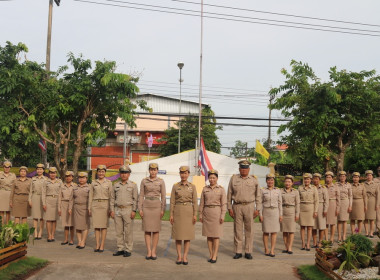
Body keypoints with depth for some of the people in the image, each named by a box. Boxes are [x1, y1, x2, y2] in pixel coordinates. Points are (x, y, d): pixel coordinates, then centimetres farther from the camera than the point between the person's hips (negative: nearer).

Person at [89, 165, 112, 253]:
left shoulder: (109, 183, 3)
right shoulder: (93, 183, 8)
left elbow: (111, 196, 1)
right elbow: (90, 196, 10)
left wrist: (110, 209, -4)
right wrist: (89, 208, 5)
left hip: (105, 205, -2)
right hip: (95, 205, 2)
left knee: (104, 226, 0)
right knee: (96, 226, 3)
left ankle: (102, 246, 5)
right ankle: (97, 245, 10)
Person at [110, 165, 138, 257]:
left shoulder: (133, 185, 2)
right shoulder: (116, 185, 11)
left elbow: (135, 199, -2)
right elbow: (112, 199, 12)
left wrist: (134, 211, -9)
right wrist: (112, 210, 5)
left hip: (128, 210, -4)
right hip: (117, 210, 4)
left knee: (128, 231, -1)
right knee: (119, 231, 7)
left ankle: (128, 250, 5)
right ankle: (120, 249, 15)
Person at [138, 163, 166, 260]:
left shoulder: (161, 181, 2)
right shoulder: (144, 181, 4)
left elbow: (163, 196, 2)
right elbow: (141, 195, 4)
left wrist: (163, 209, -4)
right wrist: (140, 209, -2)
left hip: (157, 206, -1)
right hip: (146, 206, 1)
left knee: (156, 229, 2)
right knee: (147, 229, 2)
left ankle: (154, 251, 10)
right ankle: (148, 251, 7)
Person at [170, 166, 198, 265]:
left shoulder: (192, 186, 3)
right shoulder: (175, 186, 2)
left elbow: (195, 202, 2)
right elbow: (172, 201, 2)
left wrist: (195, 215, -4)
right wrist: (171, 214, -3)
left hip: (188, 212, 0)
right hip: (178, 211, 0)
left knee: (187, 235, 2)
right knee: (178, 235, 3)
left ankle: (185, 257, 9)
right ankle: (179, 256, 11)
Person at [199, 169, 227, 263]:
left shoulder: (221, 189, -2)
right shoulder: (205, 189, 6)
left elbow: (224, 204, -4)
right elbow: (202, 203, 8)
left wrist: (222, 216, -11)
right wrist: (200, 215, 4)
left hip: (217, 212, -3)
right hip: (207, 213, 3)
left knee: (216, 235, -3)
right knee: (209, 235, 6)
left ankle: (215, 256, 3)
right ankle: (211, 255, 15)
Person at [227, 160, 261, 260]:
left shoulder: (254, 180, 5)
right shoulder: (233, 179, 6)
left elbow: (258, 196, 6)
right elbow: (229, 195, 7)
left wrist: (257, 209, 1)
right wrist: (229, 208, 2)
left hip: (249, 206, 0)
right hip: (237, 206, 0)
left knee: (249, 230, 2)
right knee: (237, 230, 3)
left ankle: (248, 252, 10)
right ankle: (238, 252, 10)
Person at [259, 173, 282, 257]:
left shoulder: (278, 191, 5)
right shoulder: (263, 191, 1)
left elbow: (280, 203, 6)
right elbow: (260, 203, 0)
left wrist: (280, 215, 1)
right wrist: (260, 215, -7)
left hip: (275, 212, 1)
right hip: (266, 212, -1)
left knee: (274, 231, -2)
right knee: (266, 231, 2)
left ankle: (272, 251, 0)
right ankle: (266, 249, 12)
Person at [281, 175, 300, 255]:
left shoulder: (295, 192, 3)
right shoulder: (281, 192, 6)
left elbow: (297, 204, 2)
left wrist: (297, 214, -4)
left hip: (291, 211, -2)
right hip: (283, 211, 2)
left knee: (291, 230, -3)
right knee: (284, 230, 4)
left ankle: (290, 248, -1)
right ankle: (286, 247, 11)